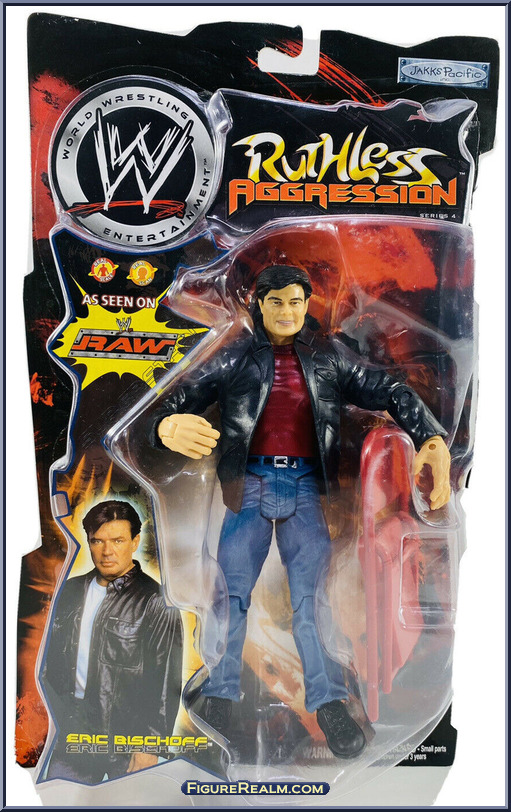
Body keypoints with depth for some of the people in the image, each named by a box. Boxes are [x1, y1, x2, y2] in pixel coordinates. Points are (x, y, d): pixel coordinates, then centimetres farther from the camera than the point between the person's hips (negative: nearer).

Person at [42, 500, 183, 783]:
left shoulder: (156, 600, -12)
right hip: (72, 728, 5)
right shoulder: (72, 590, 7)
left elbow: (166, 682, -12)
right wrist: (55, 712, 12)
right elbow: (54, 655, 15)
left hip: (126, 733, -5)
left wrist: (149, 747, -13)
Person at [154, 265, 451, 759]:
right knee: (230, 591, 1)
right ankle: (218, 699, 14)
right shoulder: (235, 359, 3)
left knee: (313, 593, -1)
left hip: (306, 487, 1)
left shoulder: (327, 359, 6)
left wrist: (432, 438, -18)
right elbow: (184, 397, -5)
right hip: (250, 485, 0)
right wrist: (169, 425, -31)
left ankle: (328, 703, 11)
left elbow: (388, 392, 1)